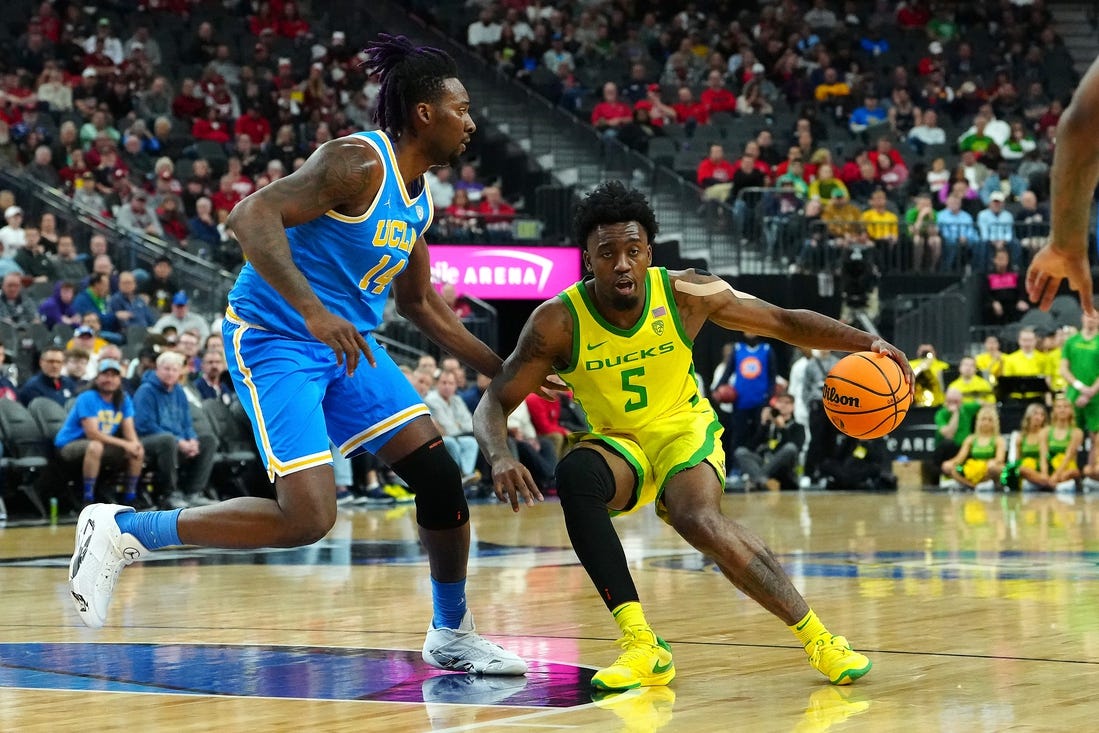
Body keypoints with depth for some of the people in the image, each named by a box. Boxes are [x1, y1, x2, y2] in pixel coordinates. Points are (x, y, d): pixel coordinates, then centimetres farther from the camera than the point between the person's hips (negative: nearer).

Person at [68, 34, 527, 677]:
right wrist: (311, 311, -38)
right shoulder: (357, 163, -18)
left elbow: (419, 302, 23)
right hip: (274, 339, -9)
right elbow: (252, 215, -29)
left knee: (441, 477, 2)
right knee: (307, 519, -19)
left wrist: (503, 373, 22)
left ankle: (452, 635, 20)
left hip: (347, 344, 9)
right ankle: (123, 530, -5)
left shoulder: (419, 198, 10)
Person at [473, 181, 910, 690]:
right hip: (617, 442, 1)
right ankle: (642, 646, -32)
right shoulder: (558, 322, -20)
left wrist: (865, 342, -21)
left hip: (685, 431, -1)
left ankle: (815, 636, -21)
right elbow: (494, 403, -16)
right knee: (574, 474, -34)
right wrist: (500, 458, -38)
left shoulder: (686, 294, -17)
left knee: (696, 517, -34)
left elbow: (784, 323, -7)